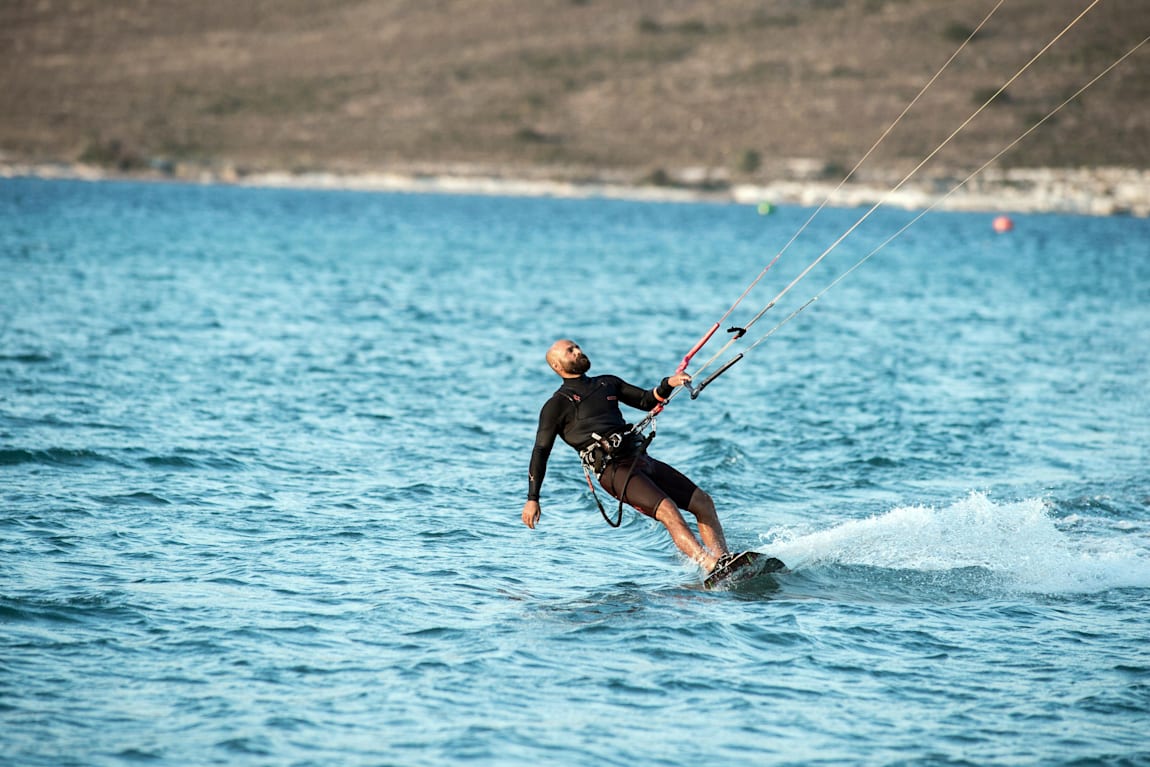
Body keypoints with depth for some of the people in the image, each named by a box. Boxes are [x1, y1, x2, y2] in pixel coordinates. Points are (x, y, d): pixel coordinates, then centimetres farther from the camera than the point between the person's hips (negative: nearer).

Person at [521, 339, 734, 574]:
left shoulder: (607, 384, 23)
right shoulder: (556, 406, 5)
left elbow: (648, 401, 25)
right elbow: (541, 451, 4)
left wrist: (668, 384, 3)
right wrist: (532, 499, -2)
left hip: (642, 460, 8)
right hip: (613, 469, -8)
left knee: (703, 502, -2)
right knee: (667, 510, -27)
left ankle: (724, 560, -5)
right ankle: (712, 567, -38)